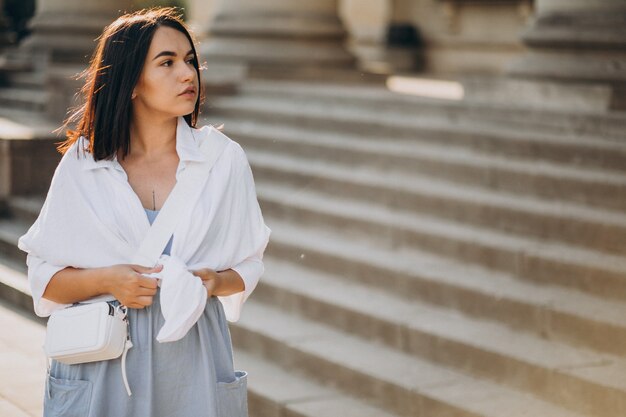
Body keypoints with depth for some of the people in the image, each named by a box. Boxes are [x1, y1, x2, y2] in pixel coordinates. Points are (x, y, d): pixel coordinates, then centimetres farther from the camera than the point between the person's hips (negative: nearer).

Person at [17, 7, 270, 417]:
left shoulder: (224, 159, -1)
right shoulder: (82, 164, -1)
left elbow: (249, 265, 6)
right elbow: (44, 277, 1)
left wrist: (214, 282, -14)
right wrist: (105, 281, -16)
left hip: (192, 357, 1)